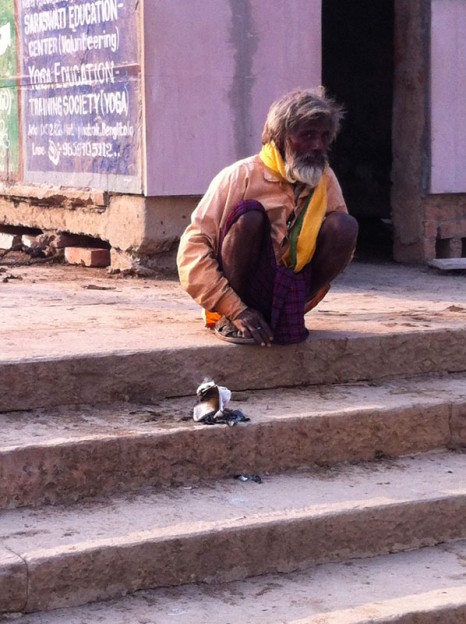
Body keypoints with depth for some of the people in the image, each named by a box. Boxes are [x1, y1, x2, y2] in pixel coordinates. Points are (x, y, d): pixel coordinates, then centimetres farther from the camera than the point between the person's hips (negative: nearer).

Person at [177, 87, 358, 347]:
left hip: (288, 291, 4)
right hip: (238, 294, -4)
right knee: (250, 212, -29)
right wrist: (236, 309, -28)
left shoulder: (326, 180, 2)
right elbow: (192, 247, -19)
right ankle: (230, 320, -18)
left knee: (345, 225, -15)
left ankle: (284, 315, -9)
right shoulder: (241, 176, -13)